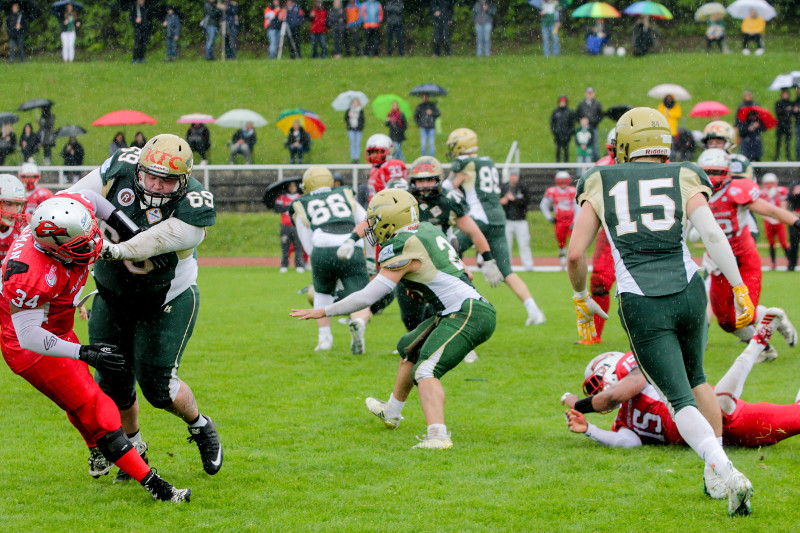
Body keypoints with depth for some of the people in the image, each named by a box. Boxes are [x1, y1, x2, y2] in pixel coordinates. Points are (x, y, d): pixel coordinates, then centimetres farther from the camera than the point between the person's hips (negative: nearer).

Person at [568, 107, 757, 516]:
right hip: (688, 292, 2)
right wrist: (740, 288, -5)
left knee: (681, 400, -1)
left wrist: (582, 301, 19)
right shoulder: (683, 180, 8)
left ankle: (726, 472, -23)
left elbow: (575, 254, 4)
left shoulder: (601, 184, 10)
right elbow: (713, 235, -8)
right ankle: (714, 474, 23)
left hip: (641, 305, -2)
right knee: (695, 378, 26)